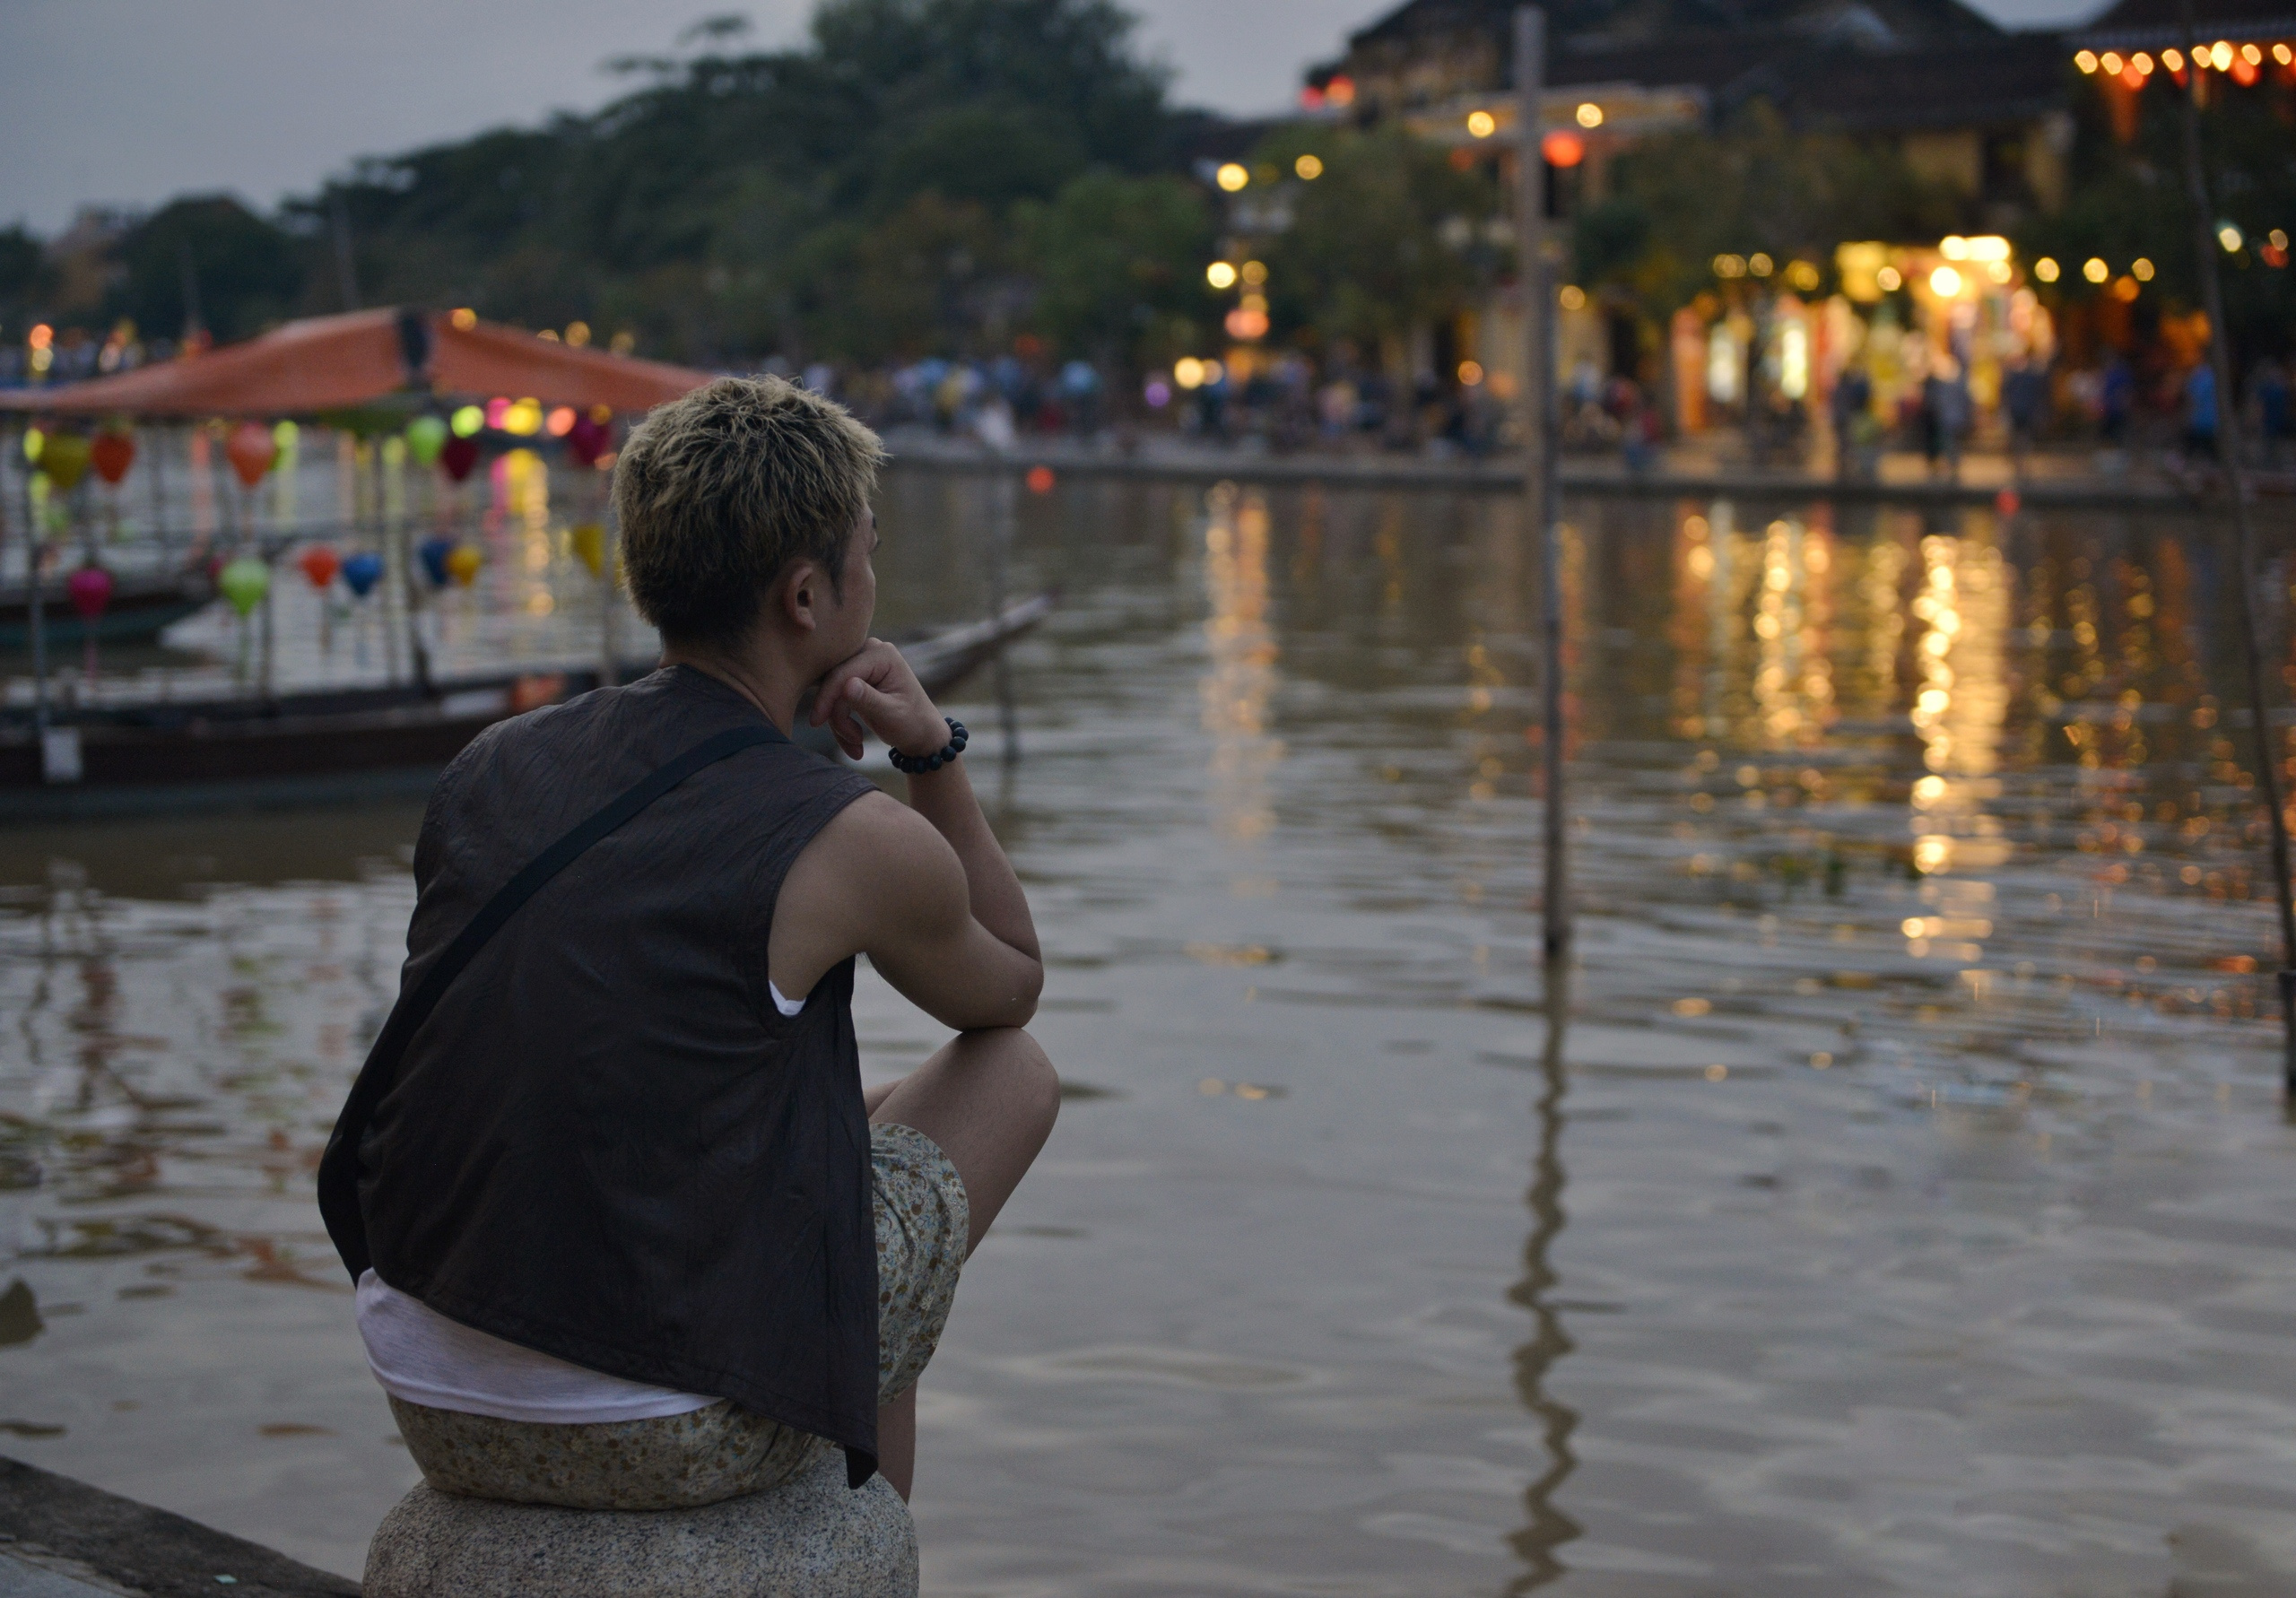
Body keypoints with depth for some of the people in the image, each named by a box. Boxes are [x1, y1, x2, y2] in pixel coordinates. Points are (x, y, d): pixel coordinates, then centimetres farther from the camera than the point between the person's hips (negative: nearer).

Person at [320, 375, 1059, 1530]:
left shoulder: (488, 769, 6)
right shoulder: (855, 845, -10)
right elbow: (1009, 990, 14)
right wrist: (932, 748, 6)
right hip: (665, 1433, -6)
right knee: (1014, 1078, 16)